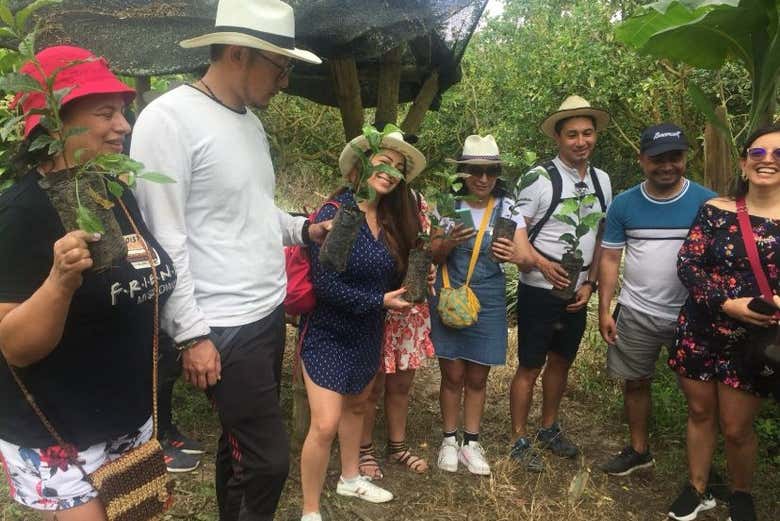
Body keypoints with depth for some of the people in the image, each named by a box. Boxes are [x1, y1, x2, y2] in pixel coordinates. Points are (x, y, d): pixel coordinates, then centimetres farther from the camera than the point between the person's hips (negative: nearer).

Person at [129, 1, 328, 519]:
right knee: (268, 457, -1)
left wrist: (303, 228, 5)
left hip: (270, 313, 8)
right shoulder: (169, 118, -15)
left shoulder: (252, 122, 11)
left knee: (241, 440, 20)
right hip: (225, 326, -8)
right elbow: (162, 238, -17)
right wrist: (192, 334, -16)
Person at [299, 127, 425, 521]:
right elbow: (324, 284, -25)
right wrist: (379, 301, -23)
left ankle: (350, 478, 45)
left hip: (367, 332, 8)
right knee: (325, 424, -10)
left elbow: (392, 273, 9)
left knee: (356, 405, 23)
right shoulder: (335, 213, -20)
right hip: (328, 332, -7)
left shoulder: (392, 218, 1)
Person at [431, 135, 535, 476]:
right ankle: (449, 440, 26)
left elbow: (528, 260, -13)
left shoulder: (507, 207, -6)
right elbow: (434, 256, -6)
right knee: (453, 375, 7)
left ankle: (471, 443, 29)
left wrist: (516, 256, -37)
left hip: (488, 302, 1)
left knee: (477, 377, 12)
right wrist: (450, 242, -28)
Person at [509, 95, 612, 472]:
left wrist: (590, 283, 3)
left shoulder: (602, 181, 5)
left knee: (561, 362, 19)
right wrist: (542, 263, -26)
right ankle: (520, 440, 20)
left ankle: (549, 429, 38)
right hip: (539, 291, -6)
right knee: (530, 367, 3)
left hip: (577, 293, 6)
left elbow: (601, 237, 11)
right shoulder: (540, 178, -14)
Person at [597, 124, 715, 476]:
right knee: (635, 382, 13)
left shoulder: (707, 203, -6)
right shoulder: (624, 204, -1)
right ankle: (638, 451, 31)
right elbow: (610, 258, 2)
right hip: (636, 314, 2)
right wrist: (604, 311, -3)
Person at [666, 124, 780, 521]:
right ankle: (697, 489, 35)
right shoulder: (716, 210, -2)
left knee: (736, 428, 8)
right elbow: (687, 264, -7)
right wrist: (726, 303, -21)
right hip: (699, 333, 1)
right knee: (700, 413, 15)